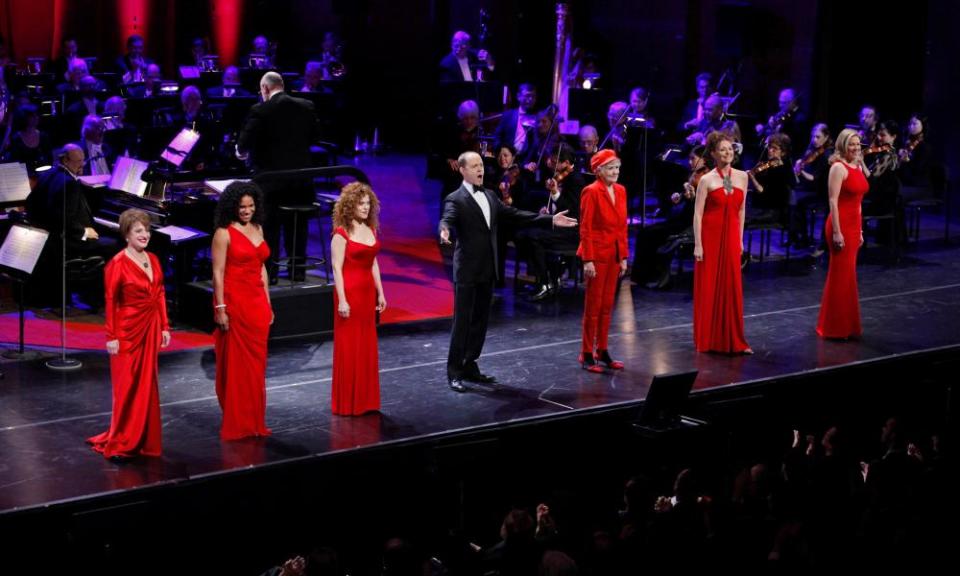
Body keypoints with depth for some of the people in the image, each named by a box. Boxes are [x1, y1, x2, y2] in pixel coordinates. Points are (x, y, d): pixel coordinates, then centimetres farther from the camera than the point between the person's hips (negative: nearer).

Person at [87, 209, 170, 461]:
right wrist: (111, 337, -14)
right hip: (128, 331, -6)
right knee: (127, 386, -2)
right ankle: (119, 444, 6)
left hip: (150, 329, 6)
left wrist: (164, 327, 9)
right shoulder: (118, 264, -12)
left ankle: (142, 439, 21)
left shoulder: (153, 260, 8)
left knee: (147, 384, 11)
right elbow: (110, 302, -12)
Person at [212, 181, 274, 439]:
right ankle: (236, 424, 7)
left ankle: (254, 422, 17)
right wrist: (220, 308, -16)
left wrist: (268, 303, 14)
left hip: (257, 303, 7)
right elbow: (218, 273, -11)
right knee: (236, 364, 0)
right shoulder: (224, 234, -8)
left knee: (256, 364, 9)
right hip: (234, 303, -6)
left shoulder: (257, 229, 12)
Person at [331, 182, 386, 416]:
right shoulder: (341, 233, -11)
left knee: (367, 347, 11)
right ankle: (347, 403, 8)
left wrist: (380, 292, 12)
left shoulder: (370, 229, 10)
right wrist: (341, 300, -18)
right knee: (349, 347, 0)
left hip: (367, 291, 7)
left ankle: (365, 399, 19)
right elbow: (337, 268, -14)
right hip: (350, 291, -7)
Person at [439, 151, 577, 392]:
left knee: (480, 320, 11)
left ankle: (470, 366, 20)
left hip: (487, 270, 7)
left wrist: (550, 219, 8)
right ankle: (454, 371, 3)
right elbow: (447, 220, -27)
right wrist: (444, 231, -52)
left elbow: (515, 215, 13)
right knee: (462, 321, -4)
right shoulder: (455, 199, -9)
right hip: (467, 270, -7)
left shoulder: (489, 196, 13)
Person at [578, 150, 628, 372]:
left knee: (607, 305, 11)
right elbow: (585, 228, -13)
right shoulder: (591, 192, -12)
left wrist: (624, 256, 9)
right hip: (597, 253, -6)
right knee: (593, 305, 0)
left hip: (614, 254, 6)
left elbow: (622, 226, 12)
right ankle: (586, 355, 7)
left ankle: (602, 351, 19)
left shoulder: (620, 191, 8)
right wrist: (588, 260, -17)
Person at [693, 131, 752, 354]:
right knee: (708, 287, 3)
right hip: (710, 236, -3)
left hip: (731, 237, 3)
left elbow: (741, 210, 13)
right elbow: (698, 214, -6)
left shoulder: (742, 177, 7)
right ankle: (707, 340, 12)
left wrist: (740, 239, 10)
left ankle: (733, 340, 11)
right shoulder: (706, 180, -5)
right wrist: (697, 244, -12)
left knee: (732, 287, 4)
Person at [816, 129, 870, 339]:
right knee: (841, 275, -2)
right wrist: (836, 232, -21)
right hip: (841, 225, -8)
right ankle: (836, 327, 6)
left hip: (854, 226, 8)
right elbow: (833, 202, -17)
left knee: (848, 274, 13)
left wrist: (860, 230, 17)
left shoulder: (858, 167, 12)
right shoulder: (839, 167, -13)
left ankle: (846, 324, 21)